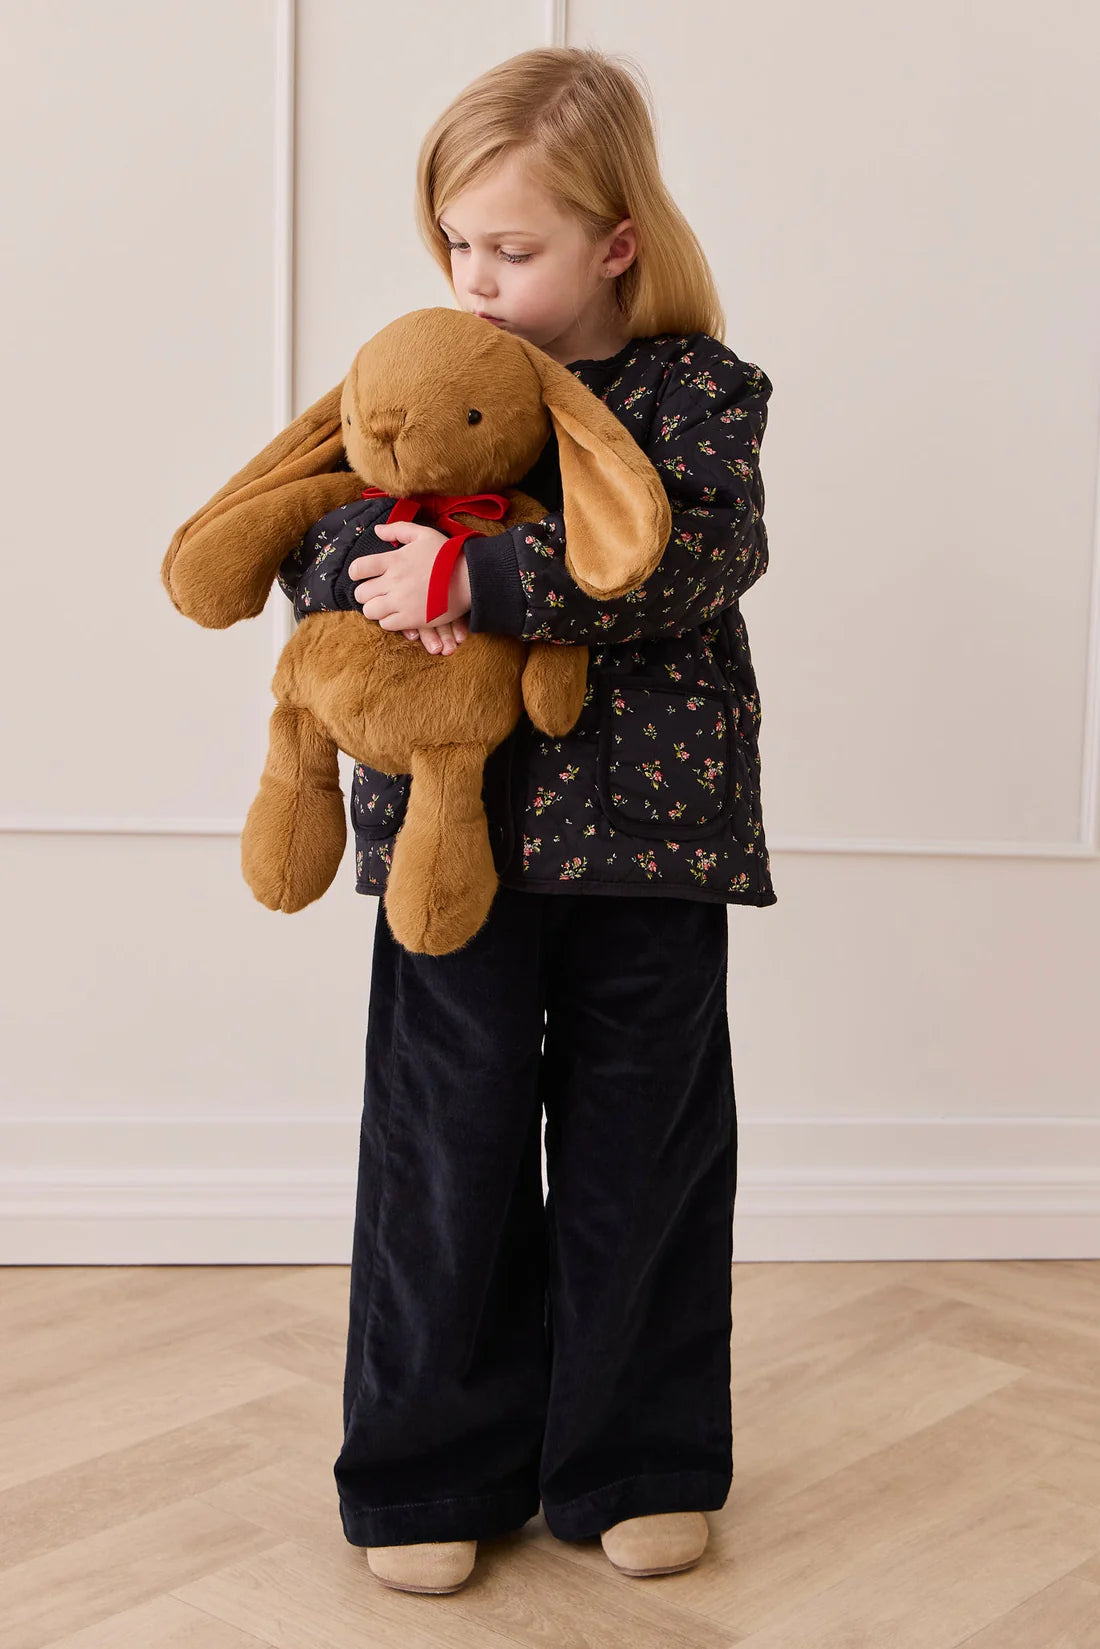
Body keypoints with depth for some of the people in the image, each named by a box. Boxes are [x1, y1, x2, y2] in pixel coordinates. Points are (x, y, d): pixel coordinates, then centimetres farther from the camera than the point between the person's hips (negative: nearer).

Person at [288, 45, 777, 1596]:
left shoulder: (701, 387, -3)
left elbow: (702, 556, -21)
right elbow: (303, 539, 9)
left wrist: (471, 577, -28)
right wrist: (368, 577, -15)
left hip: (644, 825, -1)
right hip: (454, 821, 2)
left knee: (642, 1145, 9)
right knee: (448, 1142, 6)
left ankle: (636, 1462, 28)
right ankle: (433, 1470, 23)